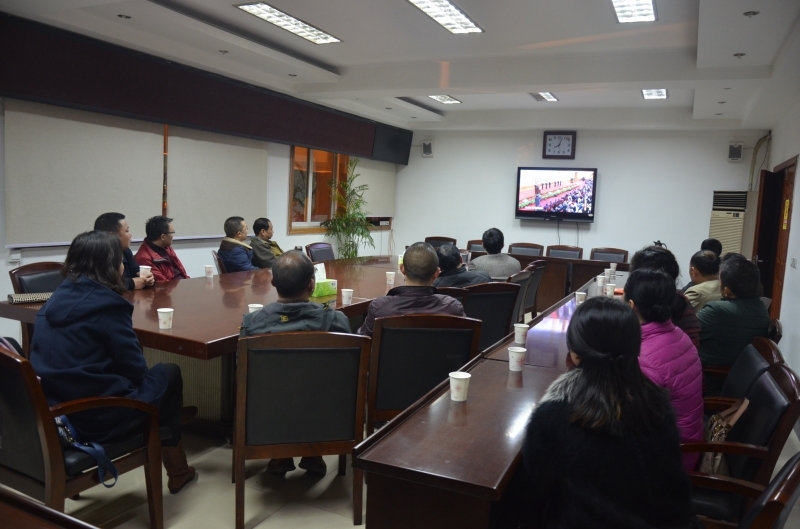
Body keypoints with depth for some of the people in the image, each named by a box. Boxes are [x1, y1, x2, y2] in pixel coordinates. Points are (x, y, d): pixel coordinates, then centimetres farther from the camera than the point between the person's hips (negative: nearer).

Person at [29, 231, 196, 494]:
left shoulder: (57, 299, 6)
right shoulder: (107, 305, -17)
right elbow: (136, 369, -13)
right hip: (96, 419, -7)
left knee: (153, 375, 24)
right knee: (168, 374, 15)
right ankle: (177, 471, 27)